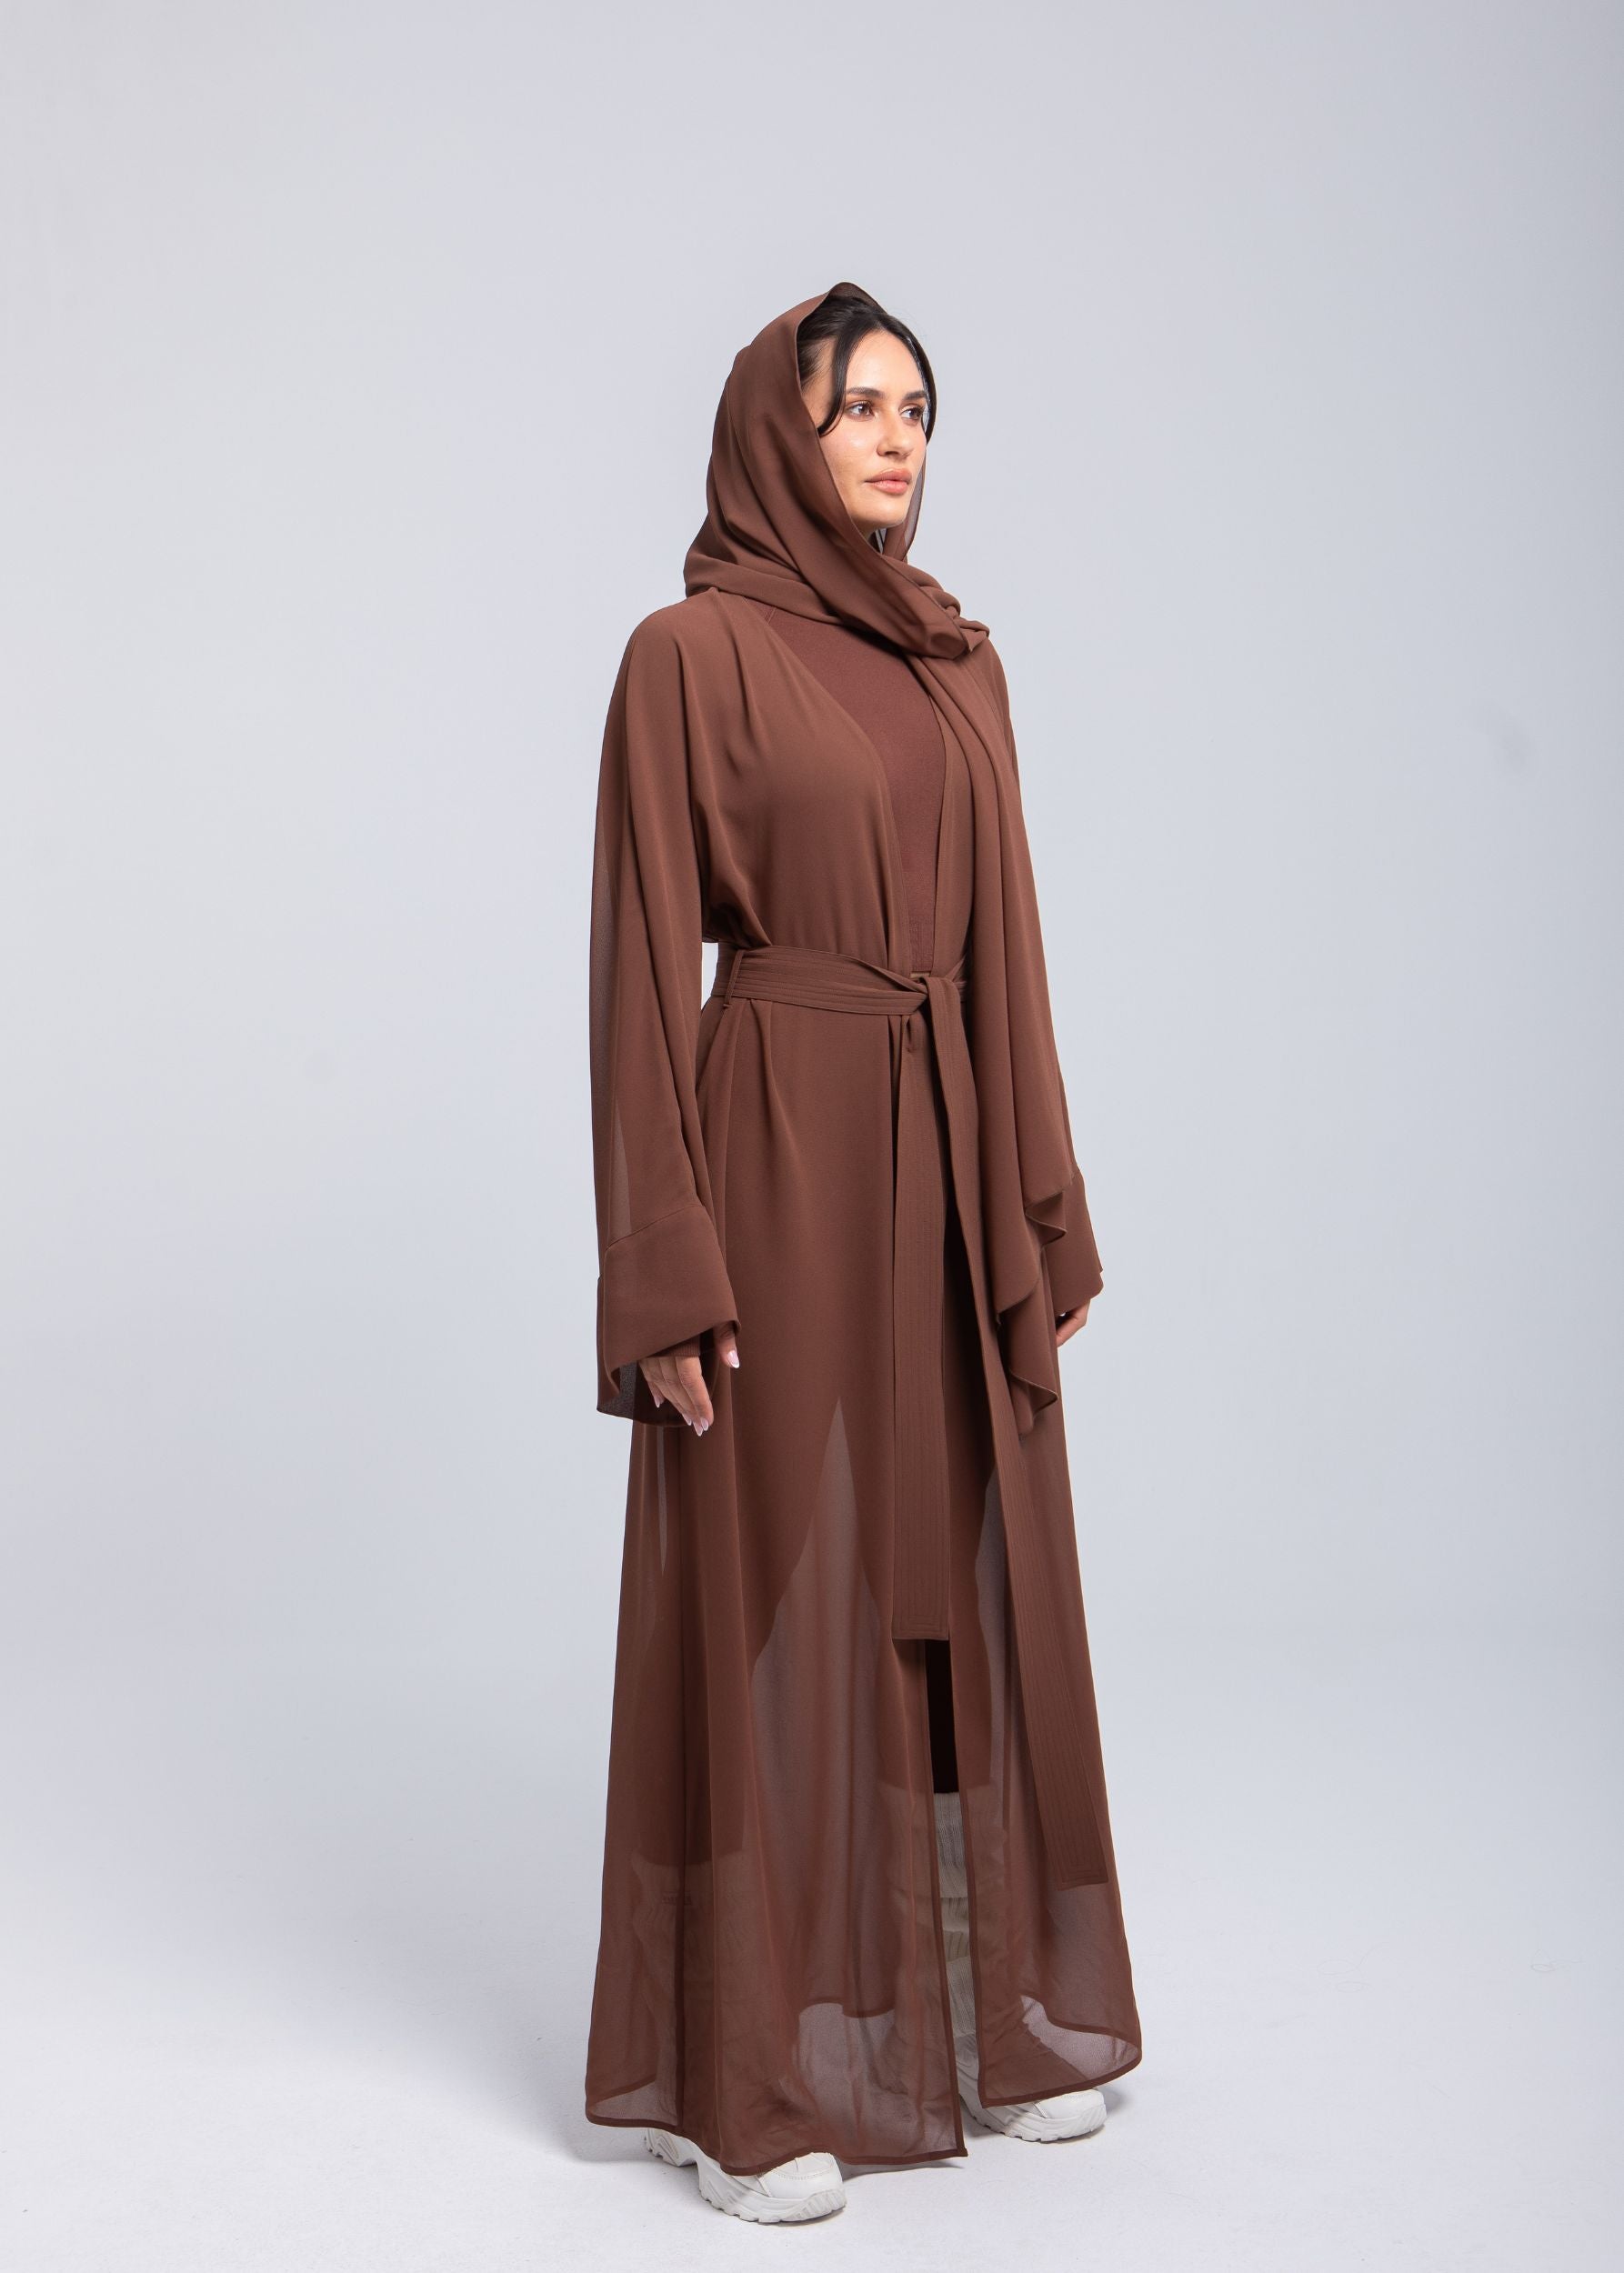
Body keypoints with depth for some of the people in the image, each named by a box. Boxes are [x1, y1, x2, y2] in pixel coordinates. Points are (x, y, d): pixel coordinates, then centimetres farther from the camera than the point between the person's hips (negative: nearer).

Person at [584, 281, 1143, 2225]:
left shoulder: (956, 663, 13)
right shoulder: (691, 653, -6)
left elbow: (1005, 945, 13)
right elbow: (644, 961, -9)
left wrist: (1042, 1218, 9)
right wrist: (665, 1274, -14)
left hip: (950, 1157, 6)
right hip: (784, 1151, -6)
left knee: (971, 1585, 12)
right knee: (776, 1601, 1)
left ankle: (992, 2011, 29)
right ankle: (750, 2073, 16)